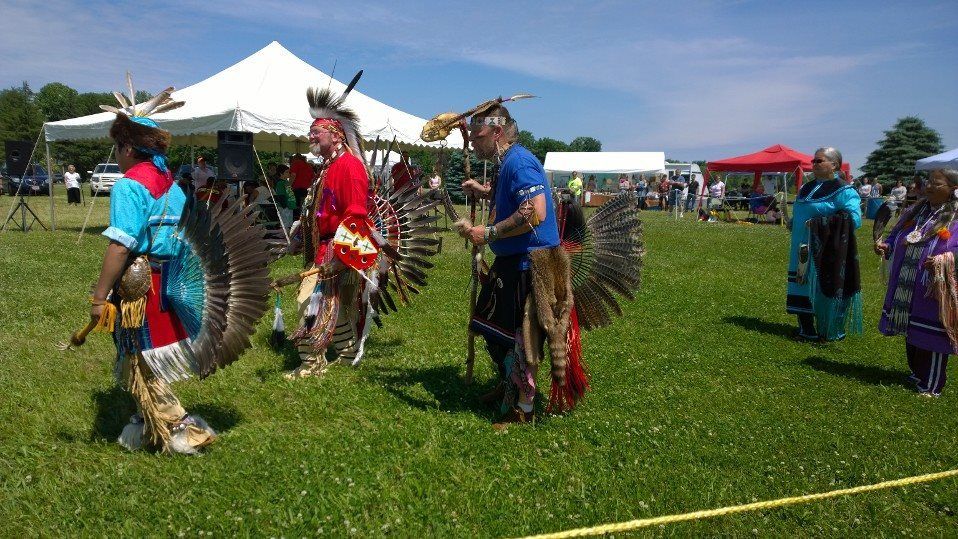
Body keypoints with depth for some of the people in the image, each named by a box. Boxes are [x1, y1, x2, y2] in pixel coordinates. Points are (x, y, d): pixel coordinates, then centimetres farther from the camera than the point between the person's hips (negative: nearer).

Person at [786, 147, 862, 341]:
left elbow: (854, 220, -20)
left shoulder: (843, 191, -9)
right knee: (803, 288, 10)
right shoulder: (807, 188, 16)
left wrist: (822, 223, -23)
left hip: (826, 254, -8)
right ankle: (807, 329, 22)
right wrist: (793, 223, 10)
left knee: (824, 289, -3)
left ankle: (831, 331, 10)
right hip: (804, 252, 8)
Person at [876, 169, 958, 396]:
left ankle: (931, 386, 14)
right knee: (911, 335, 18)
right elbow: (895, 236, 16)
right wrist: (885, 246, -3)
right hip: (905, 290, 6)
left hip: (935, 291, -6)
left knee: (931, 338, 2)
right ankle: (917, 375, 36)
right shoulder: (914, 212, 10)